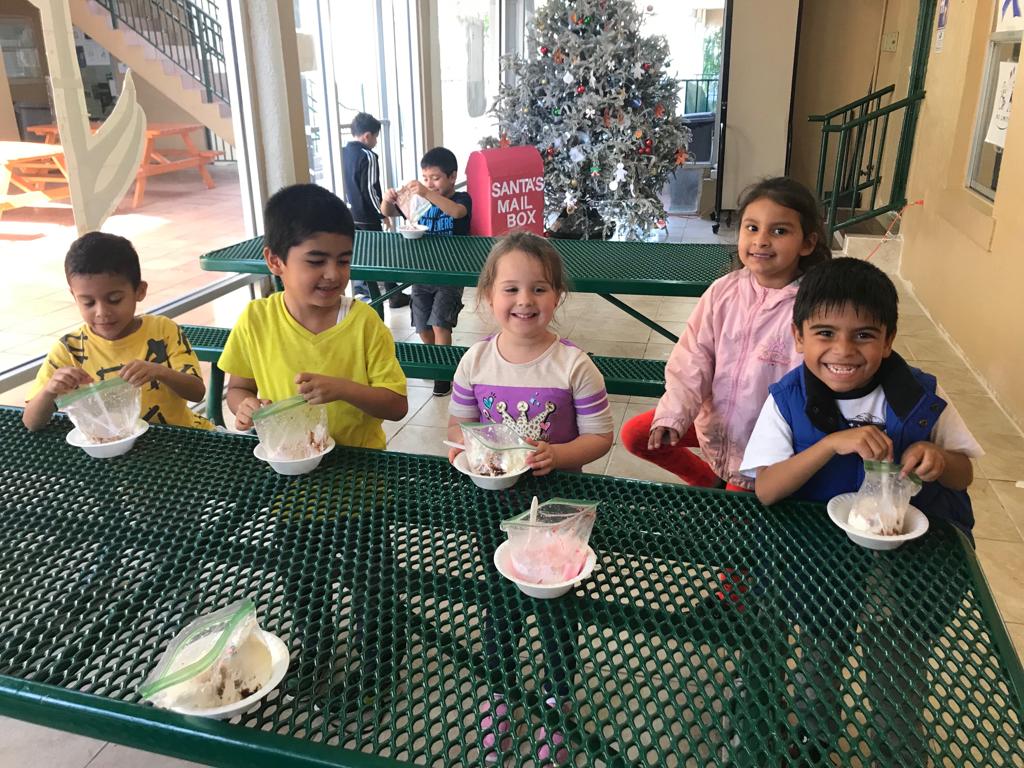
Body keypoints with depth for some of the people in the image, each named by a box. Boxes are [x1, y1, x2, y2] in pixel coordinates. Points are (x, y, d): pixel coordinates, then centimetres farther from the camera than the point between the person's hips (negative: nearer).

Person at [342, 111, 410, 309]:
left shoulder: (345, 152, 6)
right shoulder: (368, 156, -17)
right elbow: (370, 190, -20)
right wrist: (382, 214, -11)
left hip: (352, 214, 8)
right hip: (367, 217, -7)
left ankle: (359, 293, 19)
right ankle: (393, 295, 9)